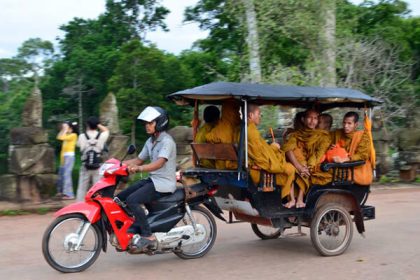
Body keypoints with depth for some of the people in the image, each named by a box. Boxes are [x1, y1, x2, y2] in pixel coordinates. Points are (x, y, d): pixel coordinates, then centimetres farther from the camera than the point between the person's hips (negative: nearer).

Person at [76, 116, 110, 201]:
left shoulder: (82, 136, -4)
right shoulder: (101, 136, -4)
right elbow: (106, 130, 18)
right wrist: (98, 124, 15)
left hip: (85, 167, 1)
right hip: (98, 167, -1)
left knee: (82, 189, 7)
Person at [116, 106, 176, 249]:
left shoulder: (167, 141, -14)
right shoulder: (150, 141, 15)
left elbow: (159, 163, -28)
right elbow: (139, 160, 19)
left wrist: (138, 168, -41)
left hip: (164, 183, -9)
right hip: (151, 179, 9)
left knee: (132, 200, -26)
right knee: (120, 197, 2)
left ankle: (147, 235, -20)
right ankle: (134, 227, 8)